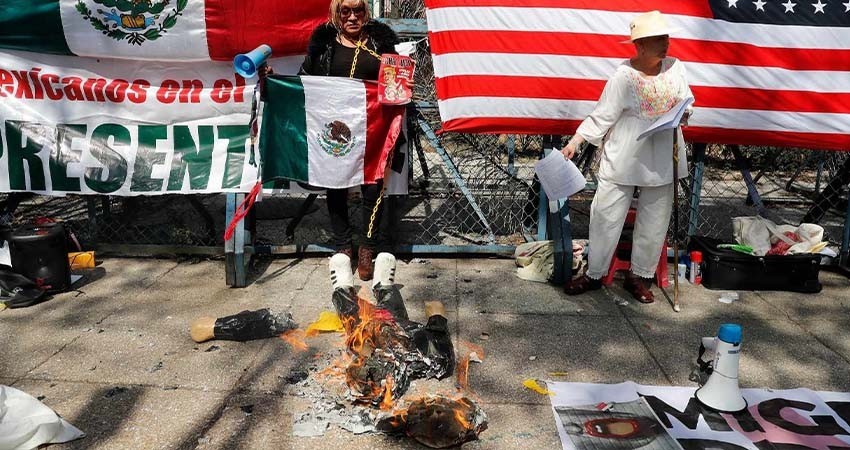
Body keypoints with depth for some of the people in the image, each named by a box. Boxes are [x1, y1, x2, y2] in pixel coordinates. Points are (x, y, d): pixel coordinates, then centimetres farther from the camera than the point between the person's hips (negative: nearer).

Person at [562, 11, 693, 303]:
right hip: (623, 159, -4)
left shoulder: (675, 68, 1)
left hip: (662, 161, 4)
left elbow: (686, 100, 14)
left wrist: (684, 113, -9)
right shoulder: (624, 76, -12)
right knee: (606, 216, 2)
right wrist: (575, 142, -20)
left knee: (654, 221, 10)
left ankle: (639, 276, 26)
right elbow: (601, 116, -12)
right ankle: (595, 274, 18)